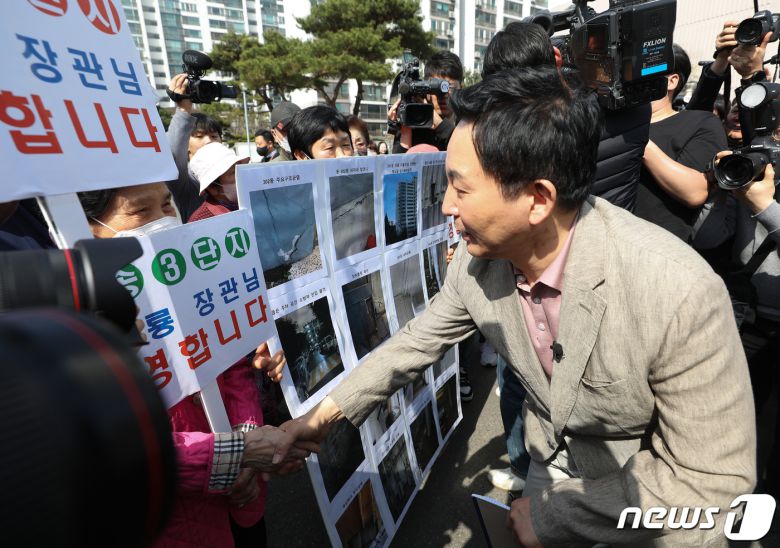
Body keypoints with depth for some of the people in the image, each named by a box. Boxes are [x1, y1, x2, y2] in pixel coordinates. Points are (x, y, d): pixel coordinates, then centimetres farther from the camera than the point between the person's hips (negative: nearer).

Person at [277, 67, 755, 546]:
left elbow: (714, 479, -26)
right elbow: (419, 341, -5)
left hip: (657, 503, -3)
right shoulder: (477, 259, -20)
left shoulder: (681, 292, -35)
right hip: (553, 465, 4)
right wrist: (326, 413, -5)